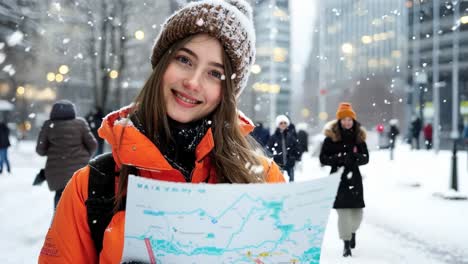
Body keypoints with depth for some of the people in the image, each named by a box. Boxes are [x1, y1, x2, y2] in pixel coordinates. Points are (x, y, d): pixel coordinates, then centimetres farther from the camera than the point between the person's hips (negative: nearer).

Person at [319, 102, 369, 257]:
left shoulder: (359, 136, 5)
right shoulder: (331, 137, -3)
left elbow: (366, 158, 7)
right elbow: (323, 158, -4)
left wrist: (355, 157, -14)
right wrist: (339, 158, -20)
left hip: (354, 177, 3)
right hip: (338, 177, -3)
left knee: (357, 211, 5)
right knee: (343, 211, -7)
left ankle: (353, 231, 38)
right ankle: (347, 244, 6)